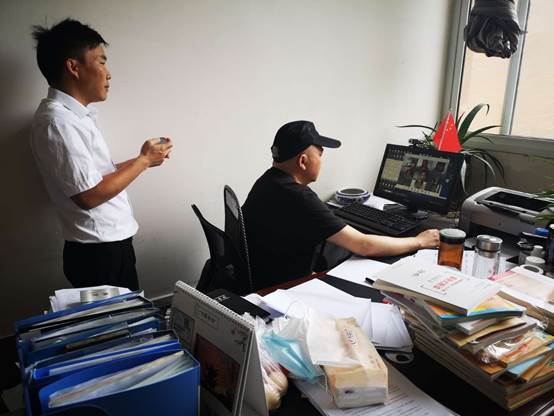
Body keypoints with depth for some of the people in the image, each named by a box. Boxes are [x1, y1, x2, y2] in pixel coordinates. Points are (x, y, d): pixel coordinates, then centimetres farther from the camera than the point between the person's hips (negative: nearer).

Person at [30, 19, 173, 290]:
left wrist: (142, 160, 7)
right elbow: (89, 195, -23)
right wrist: (143, 161, -13)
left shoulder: (72, 114, 11)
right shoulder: (57, 121, -20)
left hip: (108, 245, 9)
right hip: (99, 253, -9)